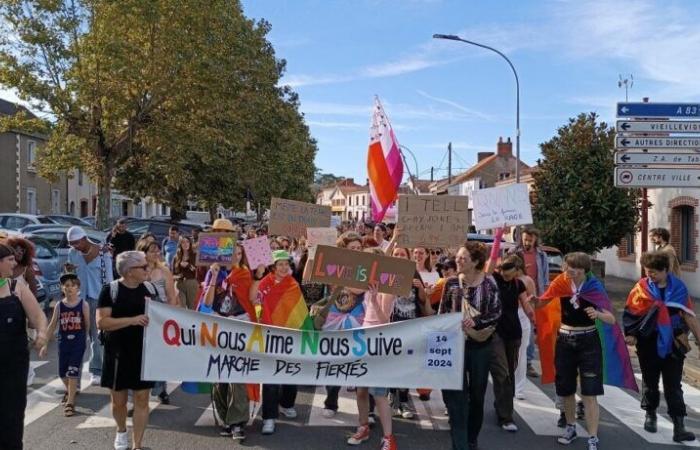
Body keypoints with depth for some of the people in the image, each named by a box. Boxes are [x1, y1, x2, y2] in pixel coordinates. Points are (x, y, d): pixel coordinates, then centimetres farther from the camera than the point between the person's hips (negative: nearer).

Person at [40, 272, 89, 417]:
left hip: (78, 342, -3)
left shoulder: (83, 304, -7)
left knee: (73, 372, -8)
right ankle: (70, 391, 41)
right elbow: (52, 325, 3)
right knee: (62, 372, 12)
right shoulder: (59, 305, -2)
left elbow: (87, 324, 4)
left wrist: (85, 340, 12)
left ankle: (70, 402, 0)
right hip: (63, 342, 3)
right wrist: (45, 344, 4)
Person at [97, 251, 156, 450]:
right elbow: (101, 322, -16)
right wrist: (132, 320, -25)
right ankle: (121, 431, 41)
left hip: (144, 352, 3)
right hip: (118, 353, -2)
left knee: (142, 399, 3)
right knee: (118, 400, 12)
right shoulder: (111, 289, -9)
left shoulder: (150, 288, 3)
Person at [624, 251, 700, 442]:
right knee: (650, 382, 14)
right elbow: (631, 314, -5)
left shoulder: (678, 287, -3)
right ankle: (650, 414, 34)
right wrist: (630, 334, -18)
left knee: (673, 386, 2)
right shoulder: (641, 288, -7)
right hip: (649, 343, 0)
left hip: (673, 344, 0)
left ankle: (679, 427, 2)